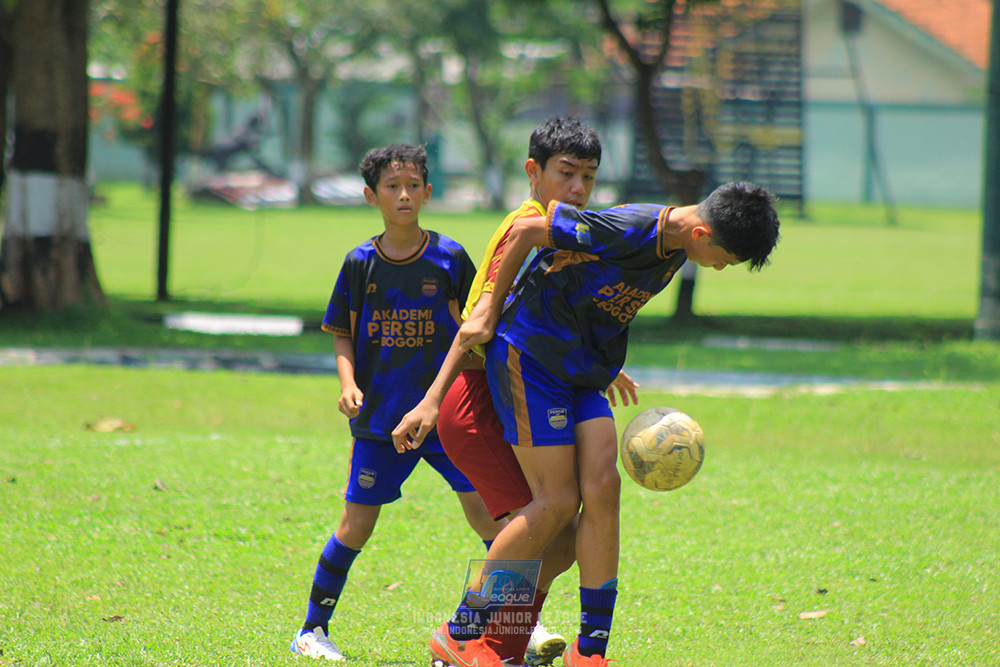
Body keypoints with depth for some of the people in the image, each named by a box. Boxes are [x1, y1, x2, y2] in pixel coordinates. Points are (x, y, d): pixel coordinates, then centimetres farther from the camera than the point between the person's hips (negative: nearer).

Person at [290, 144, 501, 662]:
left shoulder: (449, 258, 0)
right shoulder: (360, 264, 2)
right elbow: (344, 334, 10)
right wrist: (349, 383, -7)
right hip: (380, 417, 0)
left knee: (486, 512, -8)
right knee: (356, 522, -1)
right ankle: (313, 628, 12)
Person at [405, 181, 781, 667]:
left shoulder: (674, 249, 3)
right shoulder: (627, 230, -25)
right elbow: (524, 231, -16)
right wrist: (491, 317, -6)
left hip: (582, 372, 8)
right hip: (529, 355, -8)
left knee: (601, 487, -7)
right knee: (557, 502, -10)